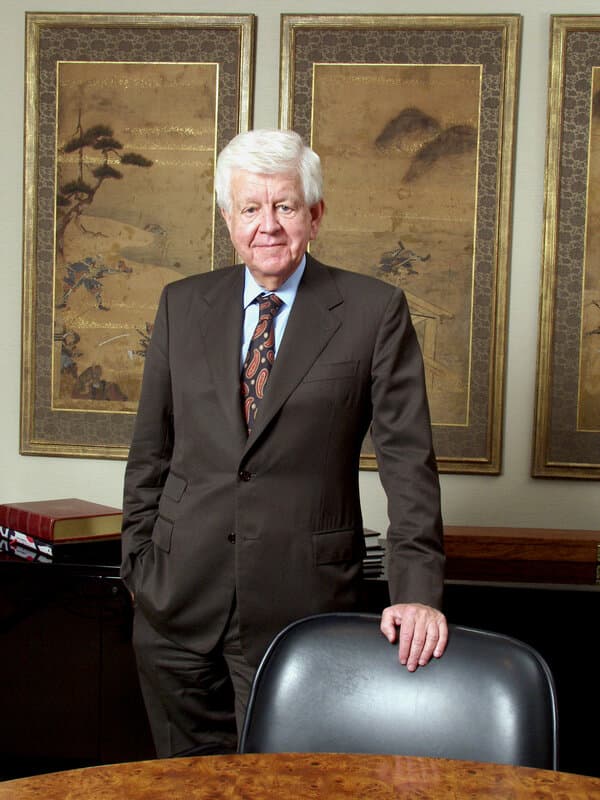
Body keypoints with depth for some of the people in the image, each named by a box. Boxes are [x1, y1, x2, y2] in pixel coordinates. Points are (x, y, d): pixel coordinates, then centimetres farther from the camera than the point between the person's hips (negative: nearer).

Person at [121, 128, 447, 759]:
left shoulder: (375, 311, -3)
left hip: (299, 605, -3)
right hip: (179, 599, 3)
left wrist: (417, 590, -13)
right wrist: (138, 562, 7)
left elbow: (408, 458, -6)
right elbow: (150, 449, 11)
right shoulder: (183, 305, 7)